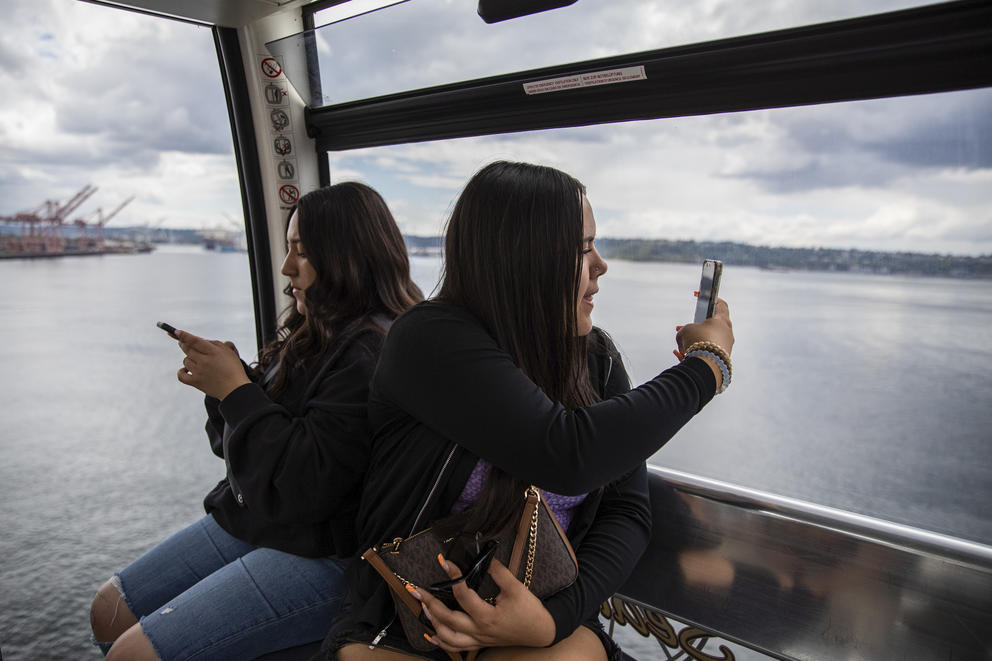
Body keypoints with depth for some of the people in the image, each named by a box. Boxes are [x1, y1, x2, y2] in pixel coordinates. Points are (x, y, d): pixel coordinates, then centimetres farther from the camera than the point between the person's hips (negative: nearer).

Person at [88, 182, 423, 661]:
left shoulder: (374, 353, -24)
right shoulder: (314, 333, 5)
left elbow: (306, 484, -26)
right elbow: (242, 441, 13)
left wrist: (236, 389, -20)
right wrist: (221, 379, -7)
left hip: (319, 557, -9)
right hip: (249, 523, 9)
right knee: (110, 609, 14)